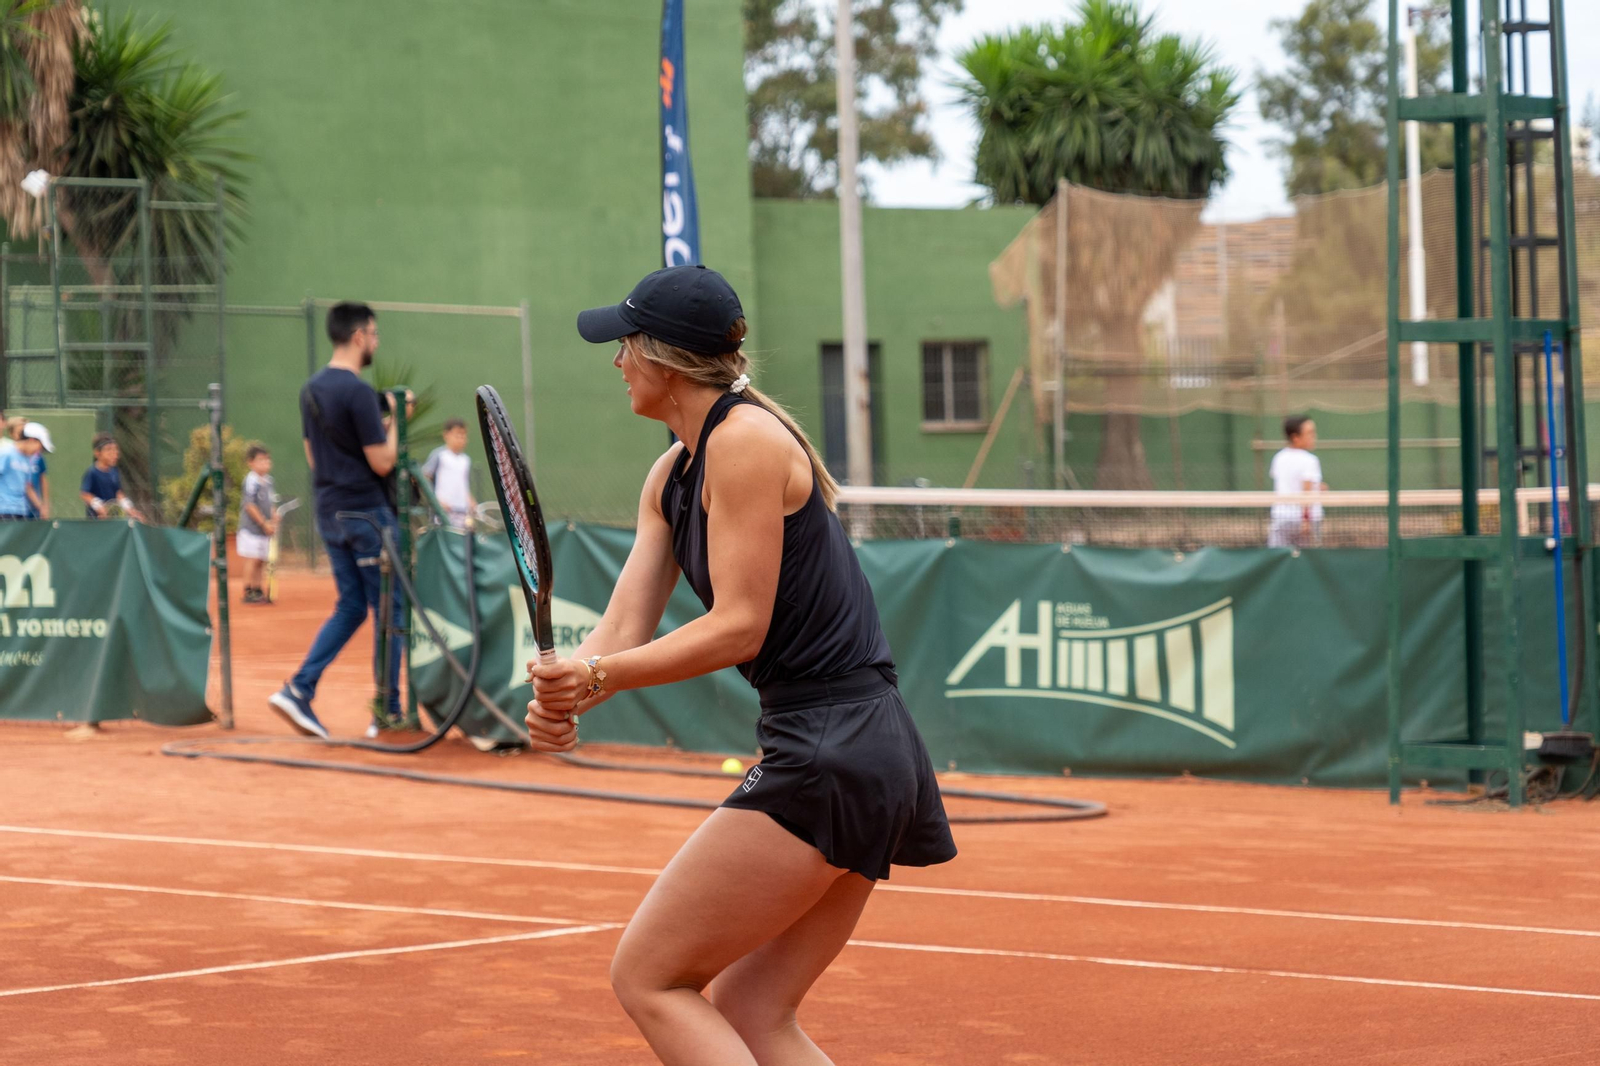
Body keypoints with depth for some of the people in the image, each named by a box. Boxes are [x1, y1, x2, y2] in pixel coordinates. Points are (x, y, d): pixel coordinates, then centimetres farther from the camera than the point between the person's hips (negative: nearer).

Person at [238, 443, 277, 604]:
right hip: (251, 528, -8)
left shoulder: (267, 481, 12)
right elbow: (249, 505, -18)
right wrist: (264, 523, -16)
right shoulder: (252, 481, -14)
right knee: (252, 559, -7)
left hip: (264, 530, 8)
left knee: (261, 561, 11)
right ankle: (249, 592, -4)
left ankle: (257, 590, 18)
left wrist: (274, 520, 5)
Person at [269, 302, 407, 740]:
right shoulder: (357, 392, -17)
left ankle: (299, 690, 1)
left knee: (350, 607, 14)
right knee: (389, 609, 2)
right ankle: (388, 712, 4)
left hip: (329, 515, 8)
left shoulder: (310, 389, 9)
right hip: (368, 514, -8)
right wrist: (394, 422, -3)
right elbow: (382, 462, -18)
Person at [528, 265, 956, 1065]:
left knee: (648, 977, -4)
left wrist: (599, 675, -23)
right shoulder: (673, 473, 16)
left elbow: (740, 625, -16)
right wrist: (566, 688, -12)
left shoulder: (746, 438, -13)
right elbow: (627, 626, 8)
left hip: (827, 754, -10)